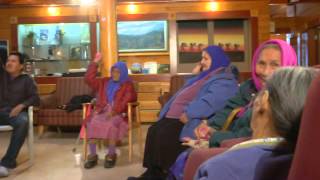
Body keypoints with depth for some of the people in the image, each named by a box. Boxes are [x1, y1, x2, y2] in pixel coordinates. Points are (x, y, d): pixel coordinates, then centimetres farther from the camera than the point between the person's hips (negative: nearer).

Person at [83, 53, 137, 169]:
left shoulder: (128, 85, 10)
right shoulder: (104, 82, 23)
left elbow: (126, 100, -5)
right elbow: (89, 79, 16)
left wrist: (114, 111, -19)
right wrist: (95, 62, 12)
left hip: (119, 113, -3)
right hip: (102, 111, 4)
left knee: (111, 124, -37)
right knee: (91, 123, -28)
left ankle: (111, 155, -24)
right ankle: (92, 155, -23)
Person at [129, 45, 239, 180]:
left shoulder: (224, 81, -8)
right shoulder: (204, 76, 28)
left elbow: (210, 102, -25)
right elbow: (185, 95, 31)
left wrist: (187, 114, -29)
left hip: (188, 121, -10)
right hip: (175, 116, 10)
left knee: (165, 134, -26)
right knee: (154, 130, -4)